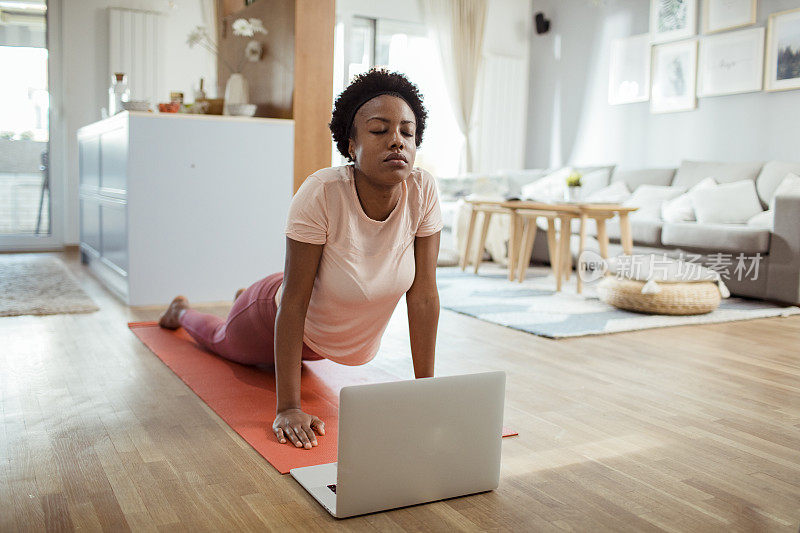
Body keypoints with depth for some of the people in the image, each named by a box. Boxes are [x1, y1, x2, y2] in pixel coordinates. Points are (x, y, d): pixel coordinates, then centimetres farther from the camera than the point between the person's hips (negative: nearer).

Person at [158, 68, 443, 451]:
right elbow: (294, 303, -35)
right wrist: (288, 408, -35)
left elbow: (423, 297, -22)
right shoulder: (321, 193, -38)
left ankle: (245, 297, 67)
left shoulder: (423, 191, -27)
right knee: (222, 340, 30)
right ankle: (182, 311, 62)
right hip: (281, 321, -4)